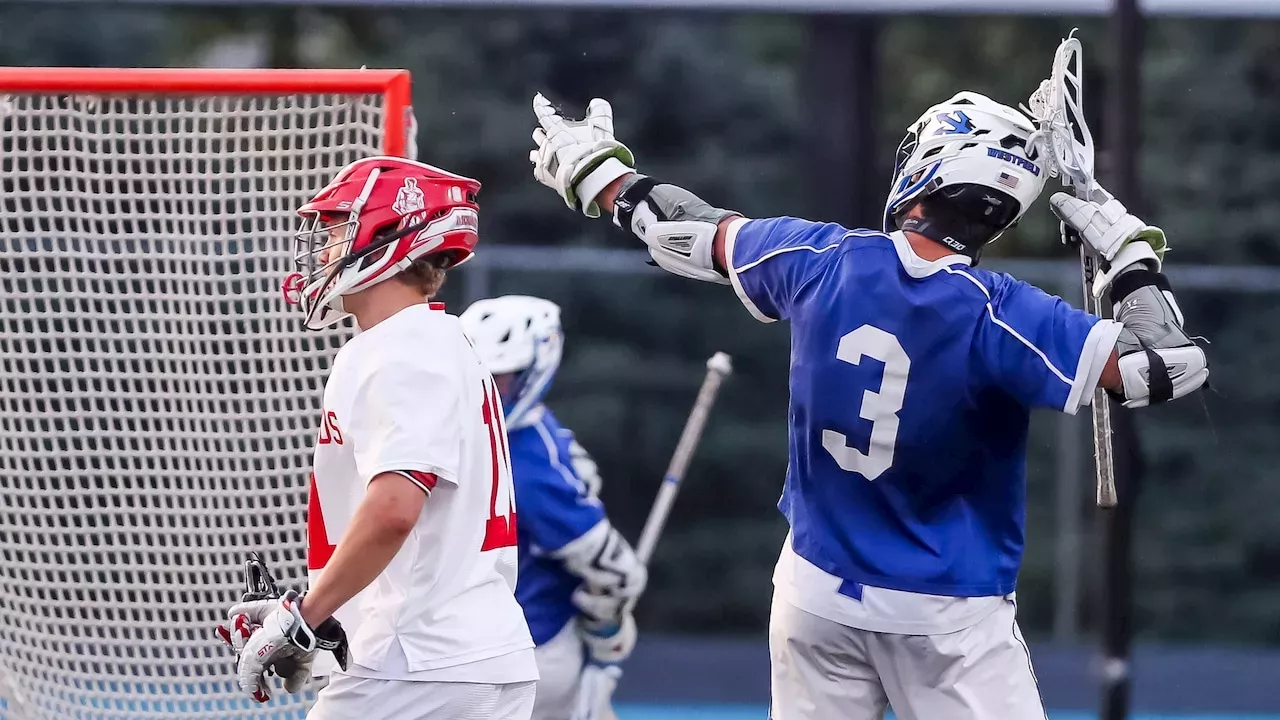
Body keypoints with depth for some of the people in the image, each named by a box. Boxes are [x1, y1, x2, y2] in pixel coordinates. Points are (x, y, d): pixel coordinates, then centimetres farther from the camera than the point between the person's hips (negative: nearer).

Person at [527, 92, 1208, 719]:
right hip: (949, 619, -4)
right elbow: (1164, 367, -21)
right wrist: (1131, 255, -7)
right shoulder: (996, 316, -20)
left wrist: (597, 172, 29)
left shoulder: (818, 261, -8)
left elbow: (691, 234, 11)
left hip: (816, 595, 4)